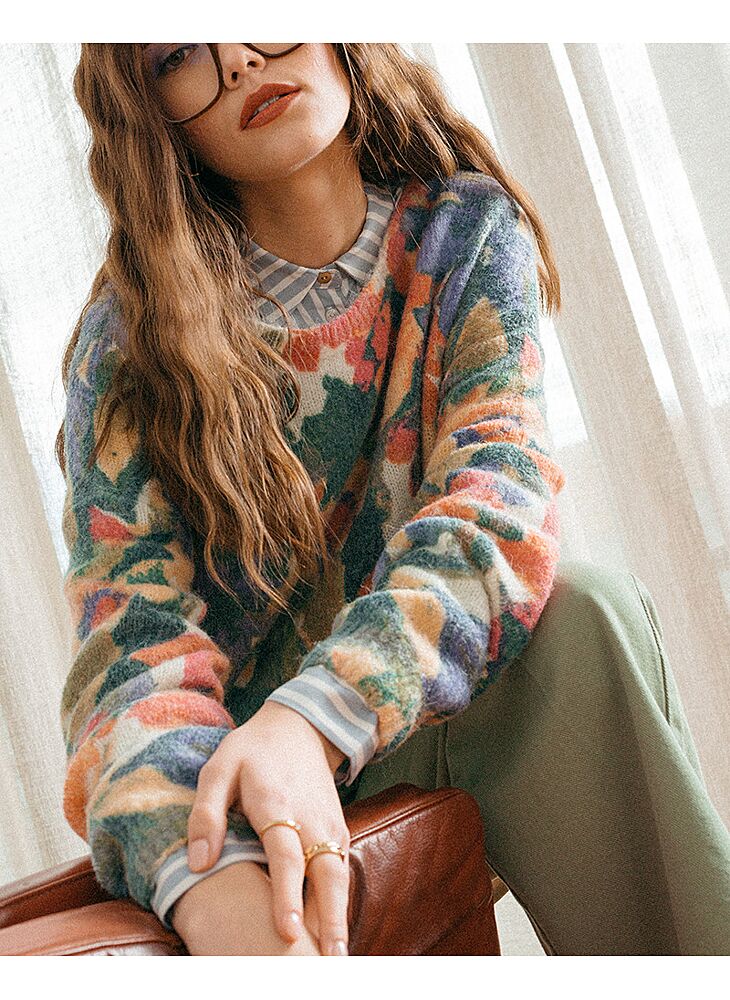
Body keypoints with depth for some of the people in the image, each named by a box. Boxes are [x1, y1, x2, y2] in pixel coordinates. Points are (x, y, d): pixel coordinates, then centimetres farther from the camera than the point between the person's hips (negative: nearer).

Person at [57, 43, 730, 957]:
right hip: (230, 739, -1)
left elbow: (497, 488, -20)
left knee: (587, 608, -28)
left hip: (426, 701, 2)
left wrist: (316, 719, -39)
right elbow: (128, 620, -20)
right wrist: (208, 876, -42)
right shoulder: (129, 342, -9)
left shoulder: (467, 231, -5)